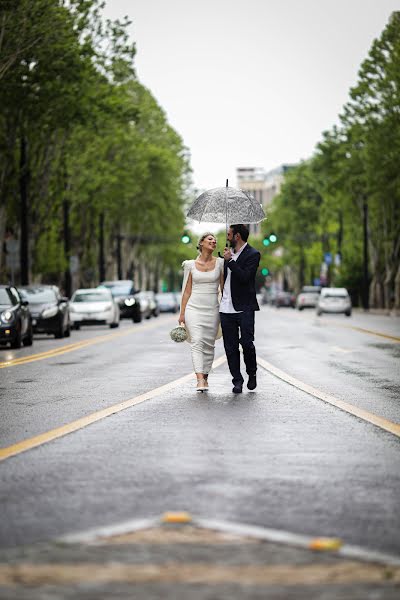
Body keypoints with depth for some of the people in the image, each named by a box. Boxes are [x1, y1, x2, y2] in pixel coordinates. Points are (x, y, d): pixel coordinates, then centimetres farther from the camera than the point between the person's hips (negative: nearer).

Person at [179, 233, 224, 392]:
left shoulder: (220, 263, 5)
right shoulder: (191, 265, 6)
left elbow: (224, 288, 6)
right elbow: (187, 291, 9)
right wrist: (182, 313, 6)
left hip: (212, 309, 1)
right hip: (194, 307, -1)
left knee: (209, 344, 4)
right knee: (196, 342, -14)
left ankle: (205, 377, 17)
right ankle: (200, 380, -21)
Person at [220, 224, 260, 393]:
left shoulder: (253, 255, -6)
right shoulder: (229, 253, 15)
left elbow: (245, 277, -19)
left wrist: (230, 261, -16)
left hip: (244, 308, -6)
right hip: (226, 308, 6)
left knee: (246, 343, -10)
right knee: (230, 347, 3)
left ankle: (252, 373, 14)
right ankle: (237, 380, 10)